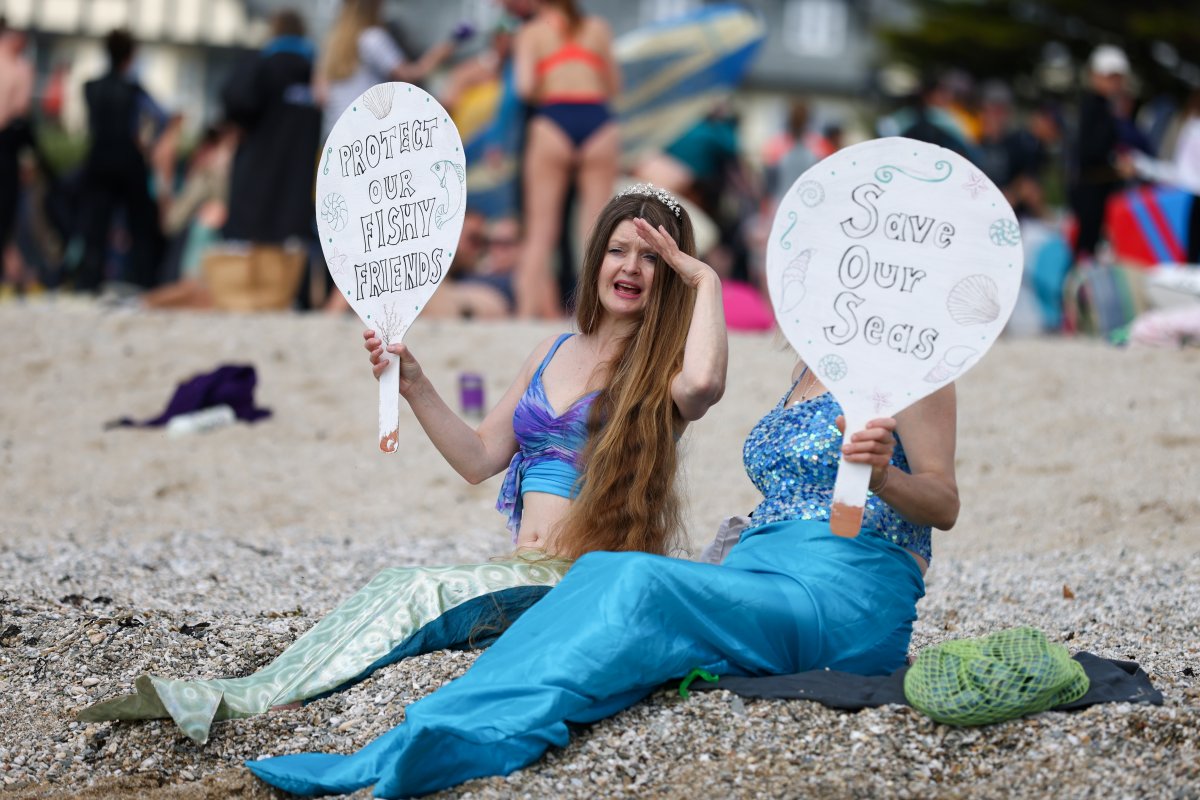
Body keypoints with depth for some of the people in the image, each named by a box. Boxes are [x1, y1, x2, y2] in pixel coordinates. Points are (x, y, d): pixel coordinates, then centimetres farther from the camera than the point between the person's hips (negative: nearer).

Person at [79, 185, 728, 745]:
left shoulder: (659, 370, -1)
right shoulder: (554, 352, 19)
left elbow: (703, 381, -27)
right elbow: (480, 457, 21)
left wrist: (705, 279, -15)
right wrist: (413, 386, 8)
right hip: (520, 577, 6)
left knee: (416, 590, -28)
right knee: (399, 591, -24)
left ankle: (241, 702, -35)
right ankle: (224, 699, -38)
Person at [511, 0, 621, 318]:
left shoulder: (531, 32, 9)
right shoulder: (598, 28, 17)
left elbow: (525, 86, -6)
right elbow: (614, 87, 18)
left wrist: (543, 95, 15)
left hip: (553, 122, -2)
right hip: (600, 123, 2)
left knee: (539, 234, 2)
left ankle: (526, 313, -5)